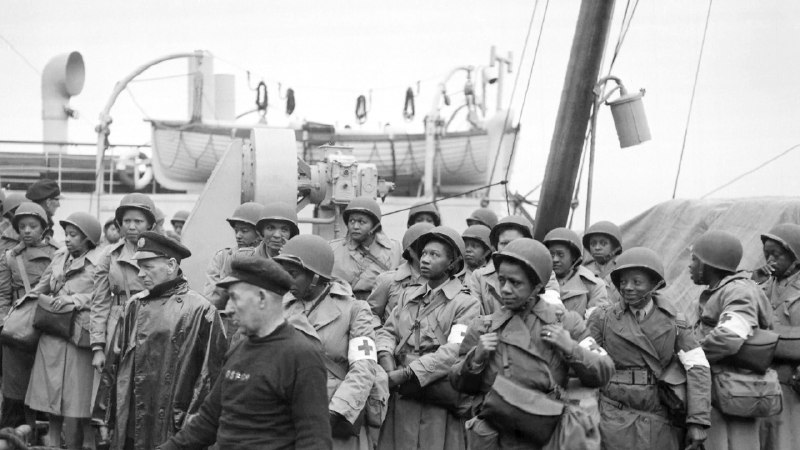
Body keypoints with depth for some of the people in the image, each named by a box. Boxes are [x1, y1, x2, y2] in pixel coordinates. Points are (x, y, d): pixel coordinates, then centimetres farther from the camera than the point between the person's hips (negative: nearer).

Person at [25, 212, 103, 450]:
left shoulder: (99, 262, -6)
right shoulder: (59, 257, 12)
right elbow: (39, 290, 18)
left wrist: (74, 299, -15)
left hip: (78, 335, -5)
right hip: (52, 334, 6)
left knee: (76, 397, -2)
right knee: (50, 392, 9)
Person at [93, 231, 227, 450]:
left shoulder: (199, 310, -8)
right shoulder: (134, 305, 9)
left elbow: (211, 370, -9)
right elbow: (114, 361, 13)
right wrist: (104, 415, 11)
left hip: (173, 430, -5)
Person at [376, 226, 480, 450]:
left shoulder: (466, 304, -4)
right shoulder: (408, 296, 18)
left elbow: (455, 351, -15)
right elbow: (387, 331, 13)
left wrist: (406, 373, -18)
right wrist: (385, 358, -10)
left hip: (438, 403, -5)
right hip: (399, 400, 5)